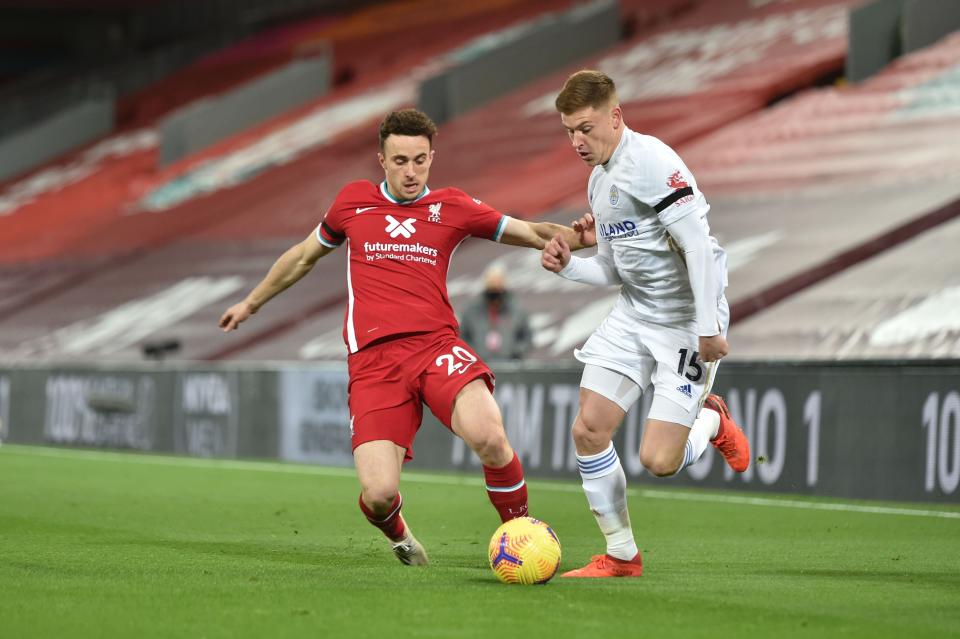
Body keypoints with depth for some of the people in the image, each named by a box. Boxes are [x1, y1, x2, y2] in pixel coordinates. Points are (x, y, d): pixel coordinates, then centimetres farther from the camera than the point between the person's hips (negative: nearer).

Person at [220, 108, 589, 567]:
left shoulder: (451, 208, 11)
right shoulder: (353, 201, 14)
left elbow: (534, 233, 12)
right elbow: (304, 256, 31)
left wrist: (585, 236, -7)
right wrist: (251, 303, 41)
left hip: (436, 346, 0)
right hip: (372, 361, 0)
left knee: (489, 438, -31)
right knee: (378, 495, -17)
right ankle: (398, 536, 23)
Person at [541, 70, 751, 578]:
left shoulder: (650, 161, -18)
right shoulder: (599, 182, 12)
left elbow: (697, 243, -22)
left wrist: (708, 328, -23)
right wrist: (567, 266, 0)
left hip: (687, 321, -9)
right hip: (633, 315, 9)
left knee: (658, 460, -13)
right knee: (588, 430, -3)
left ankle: (711, 421, 22)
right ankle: (621, 556, 10)